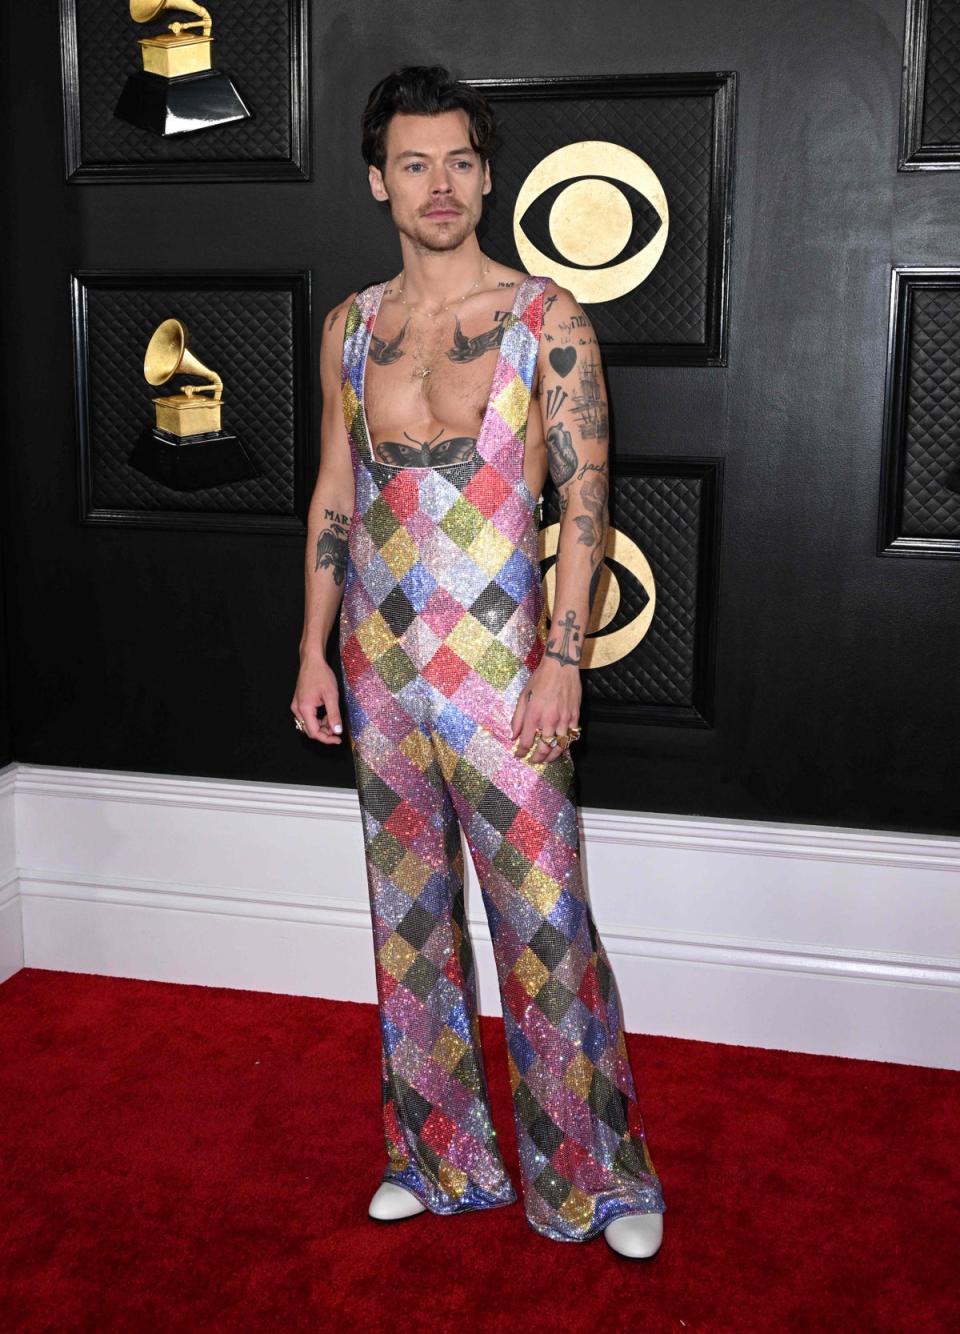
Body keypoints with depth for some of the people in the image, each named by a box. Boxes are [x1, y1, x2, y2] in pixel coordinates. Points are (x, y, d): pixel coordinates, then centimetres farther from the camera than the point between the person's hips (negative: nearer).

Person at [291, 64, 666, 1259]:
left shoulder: (546, 320, -4)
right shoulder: (349, 327, 8)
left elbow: (585, 501, -8)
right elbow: (334, 496, 12)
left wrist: (562, 661, -15)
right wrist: (315, 651, 7)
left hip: (501, 666, -4)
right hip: (379, 662, 5)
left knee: (543, 924, -1)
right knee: (409, 917, 13)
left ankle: (596, 1173, 17)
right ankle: (442, 1157, 29)